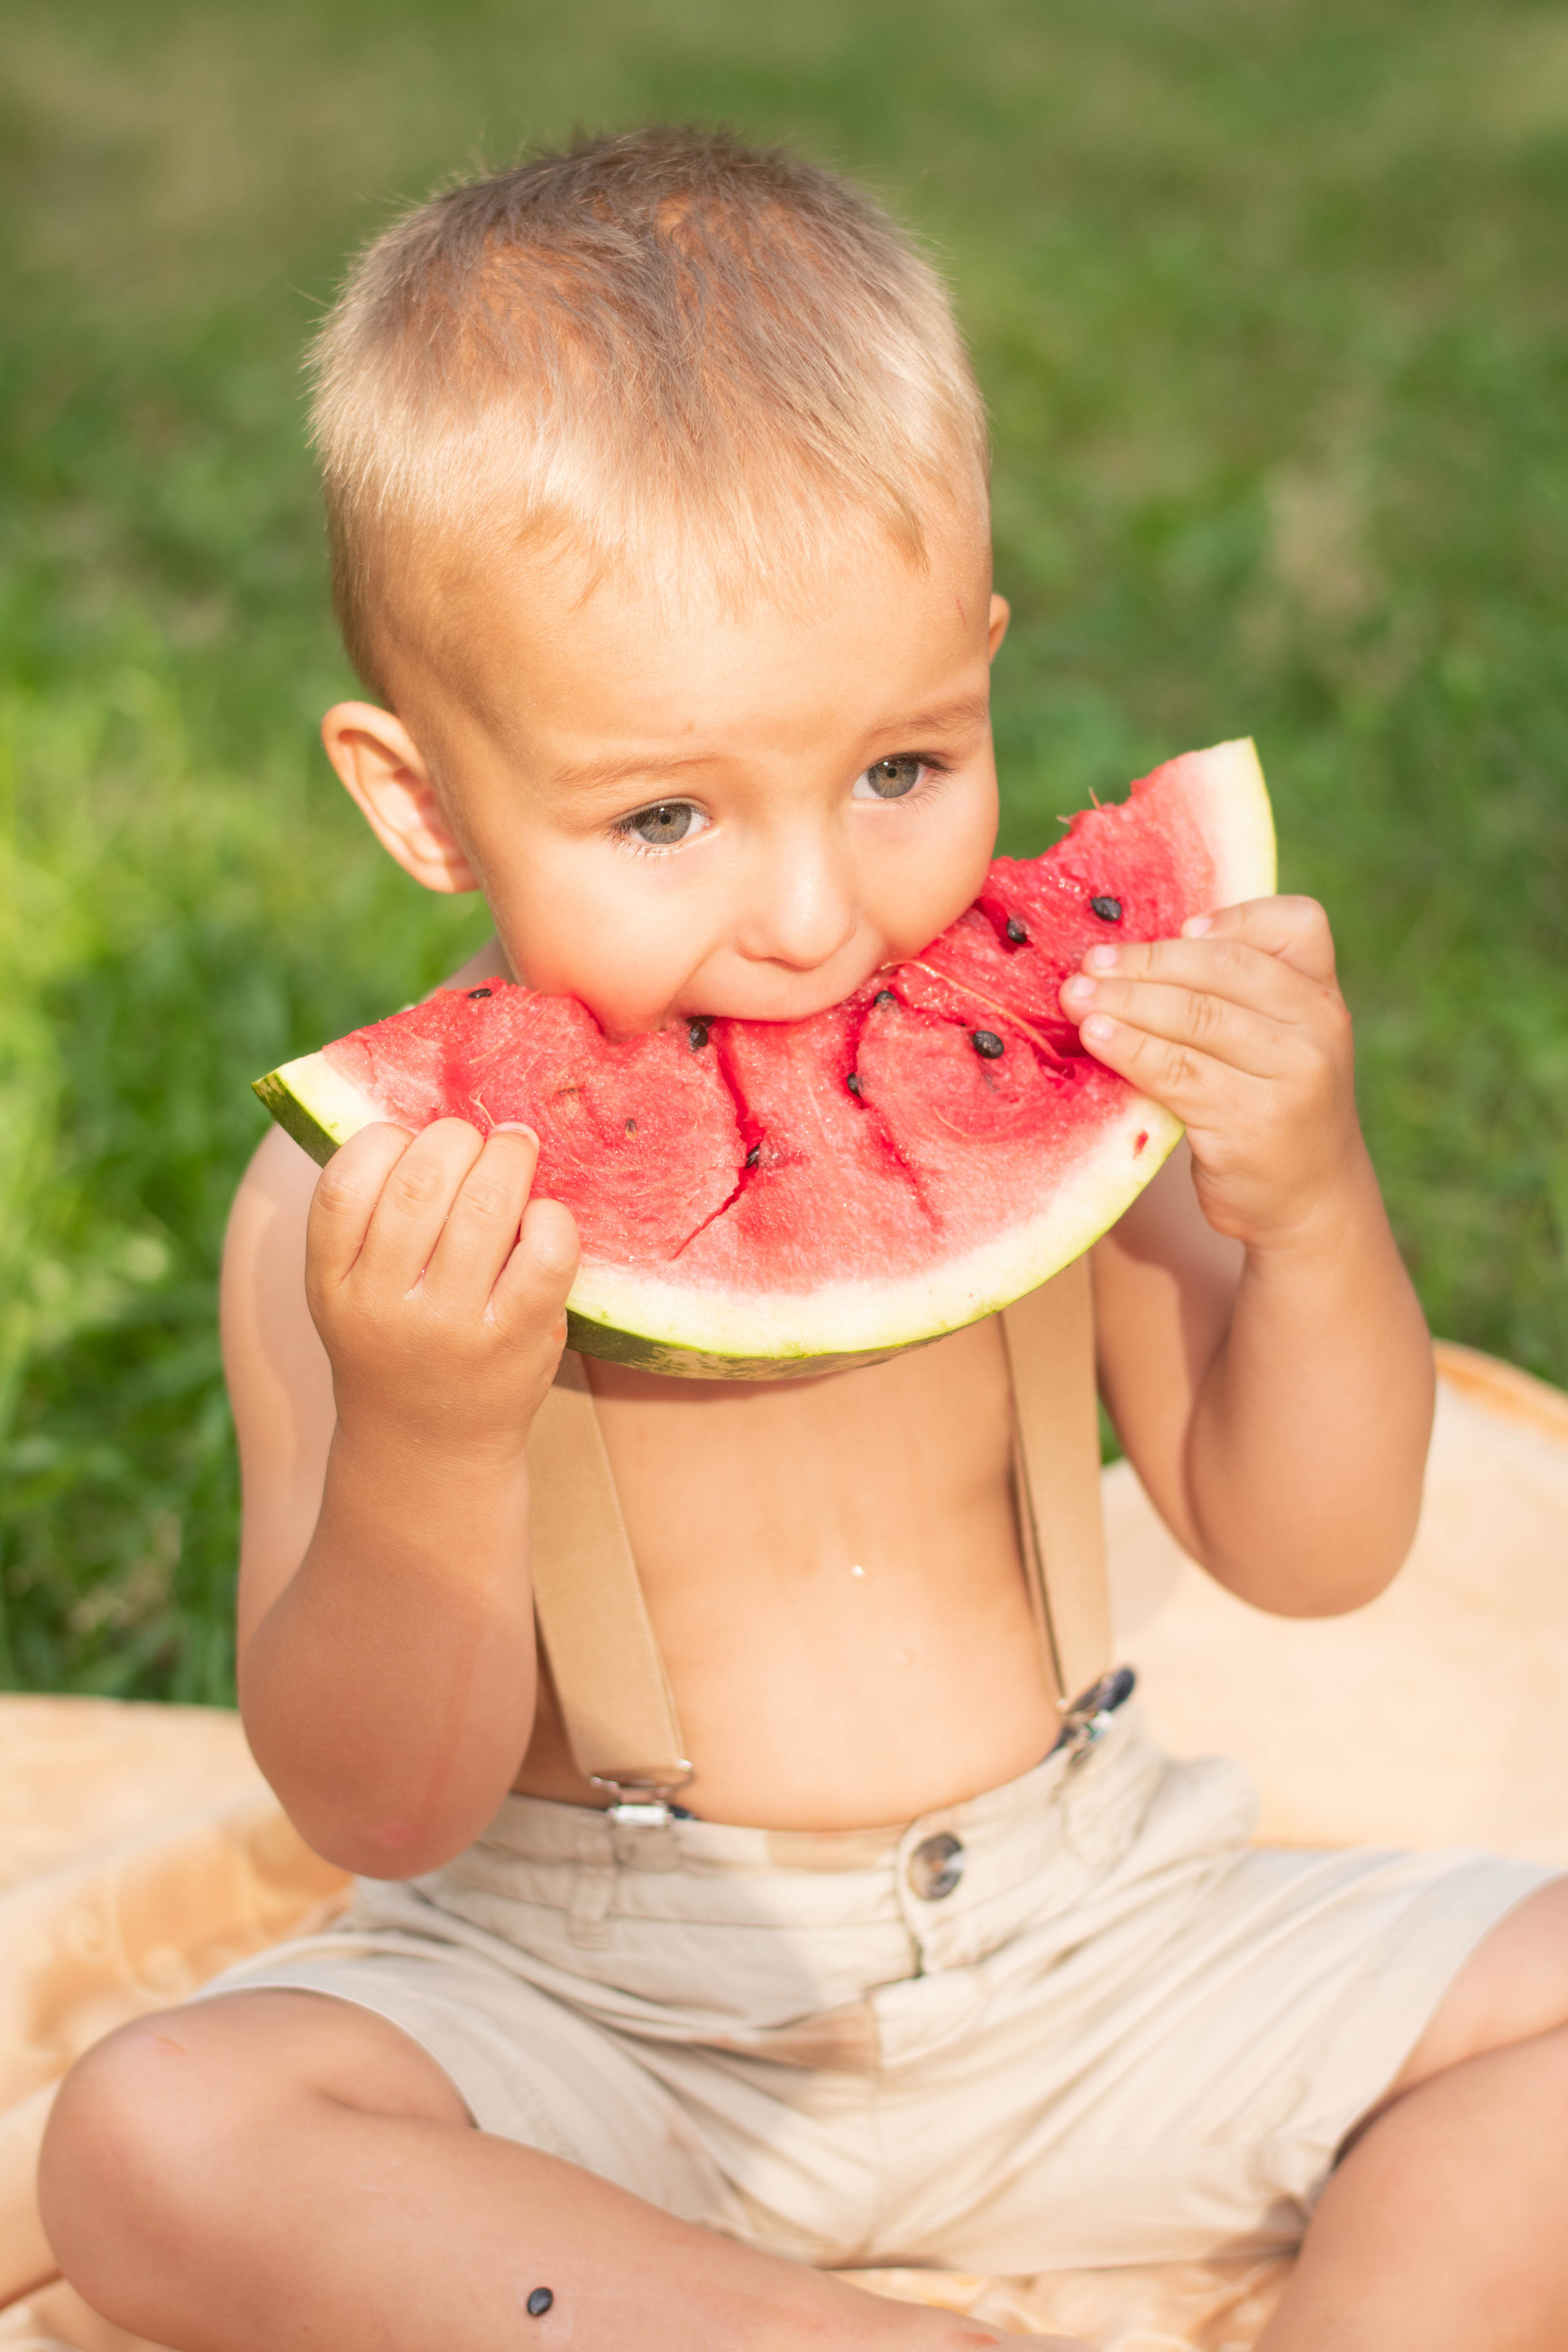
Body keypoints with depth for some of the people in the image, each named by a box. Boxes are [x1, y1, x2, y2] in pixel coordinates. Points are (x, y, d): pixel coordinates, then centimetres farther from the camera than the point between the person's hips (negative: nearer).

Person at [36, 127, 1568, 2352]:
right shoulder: (372, 1201, -16)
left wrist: (1313, 1213, -22)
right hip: (583, 2002, -2)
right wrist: (429, 1447, -34)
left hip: (1066, 1931, 2)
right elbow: (388, 1814, -15)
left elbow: (1308, 1552, -3)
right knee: (149, 2140, -27)